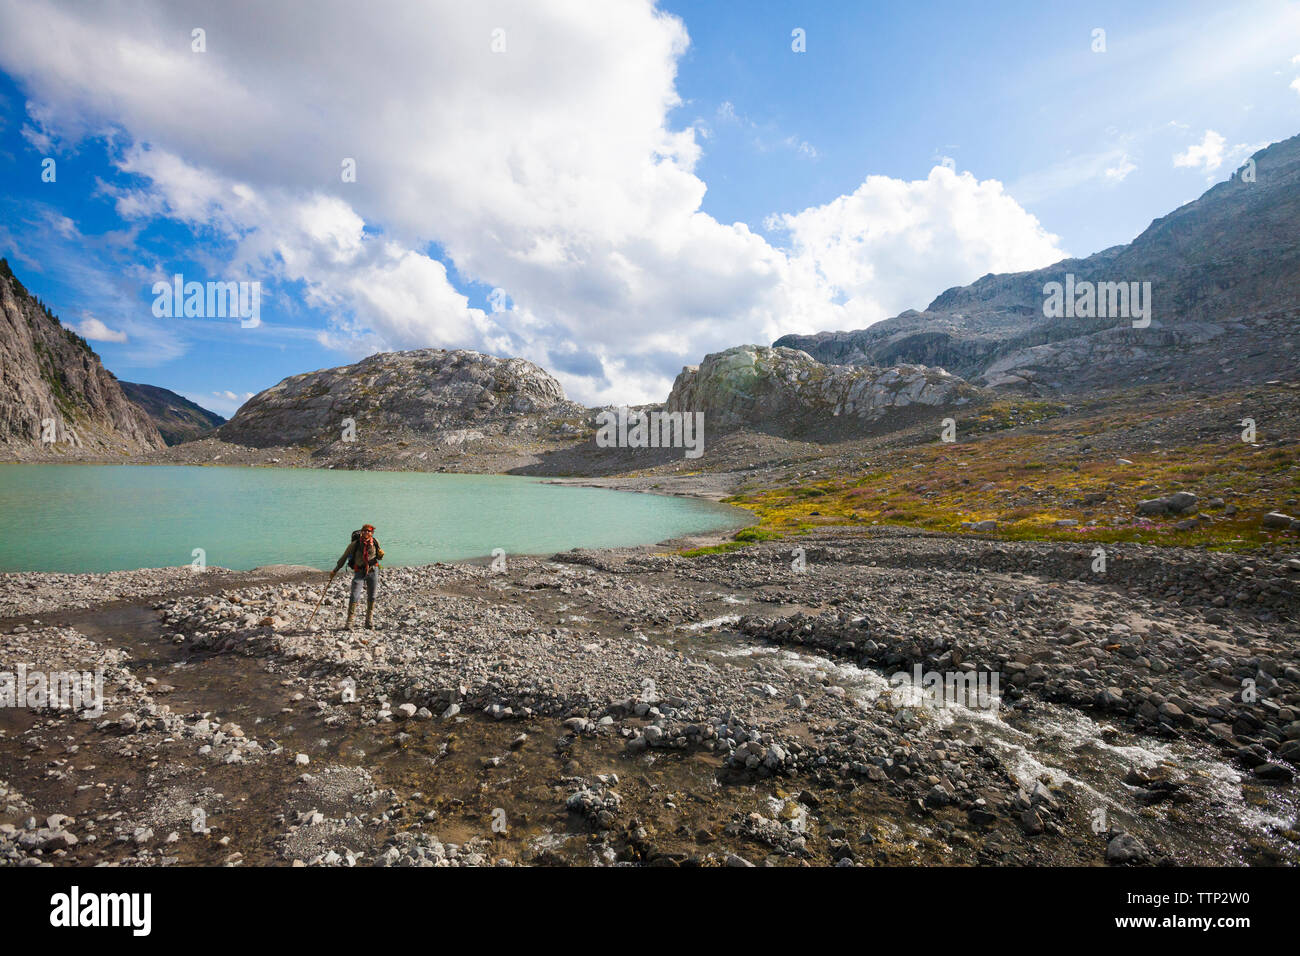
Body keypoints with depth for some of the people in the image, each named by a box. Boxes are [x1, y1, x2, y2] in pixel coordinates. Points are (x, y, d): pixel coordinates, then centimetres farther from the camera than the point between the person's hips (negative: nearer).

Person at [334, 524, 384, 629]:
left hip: (373, 571, 3)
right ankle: (349, 623, -4)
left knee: (371, 597, 9)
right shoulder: (355, 544, -9)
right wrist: (336, 570, 3)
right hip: (359, 572, -3)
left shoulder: (375, 542, -1)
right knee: (354, 597, -12)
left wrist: (381, 554, -12)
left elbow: (379, 557, 11)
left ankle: (369, 621, 24)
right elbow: (344, 557, 0)